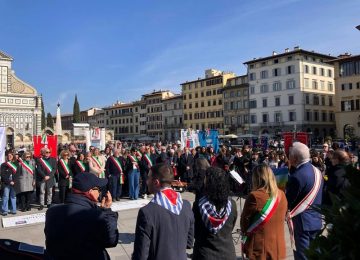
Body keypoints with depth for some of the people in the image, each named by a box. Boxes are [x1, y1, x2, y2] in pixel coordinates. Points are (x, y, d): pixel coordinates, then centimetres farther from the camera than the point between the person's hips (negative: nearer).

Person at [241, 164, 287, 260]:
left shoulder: (255, 196, -20)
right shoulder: (281, 195, -2)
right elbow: (282, 217, 11)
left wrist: (244, 232, 11)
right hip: (278, 247, 5)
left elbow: (244, 220, -8)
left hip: (259, 248, -5)